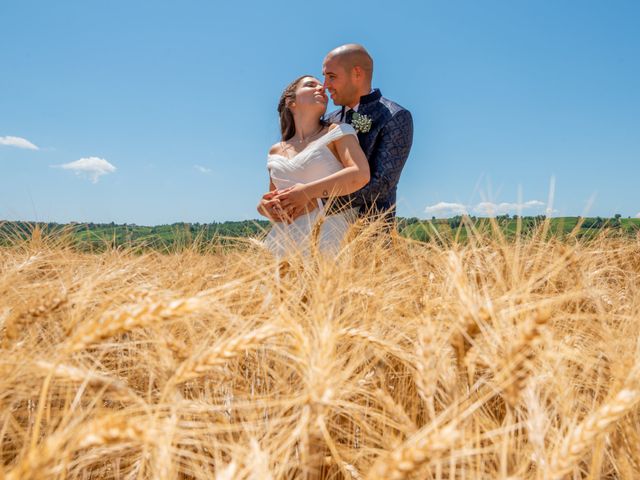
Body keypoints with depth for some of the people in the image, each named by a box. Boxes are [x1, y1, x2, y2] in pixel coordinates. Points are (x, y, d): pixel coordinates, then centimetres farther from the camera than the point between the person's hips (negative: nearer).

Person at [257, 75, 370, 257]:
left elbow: (361, 175, -9)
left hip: (325, 237, -3)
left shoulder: (337, 132, 7)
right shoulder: (276, 151, 19)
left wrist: (308, 192, -13)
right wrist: (265, 206, 3)